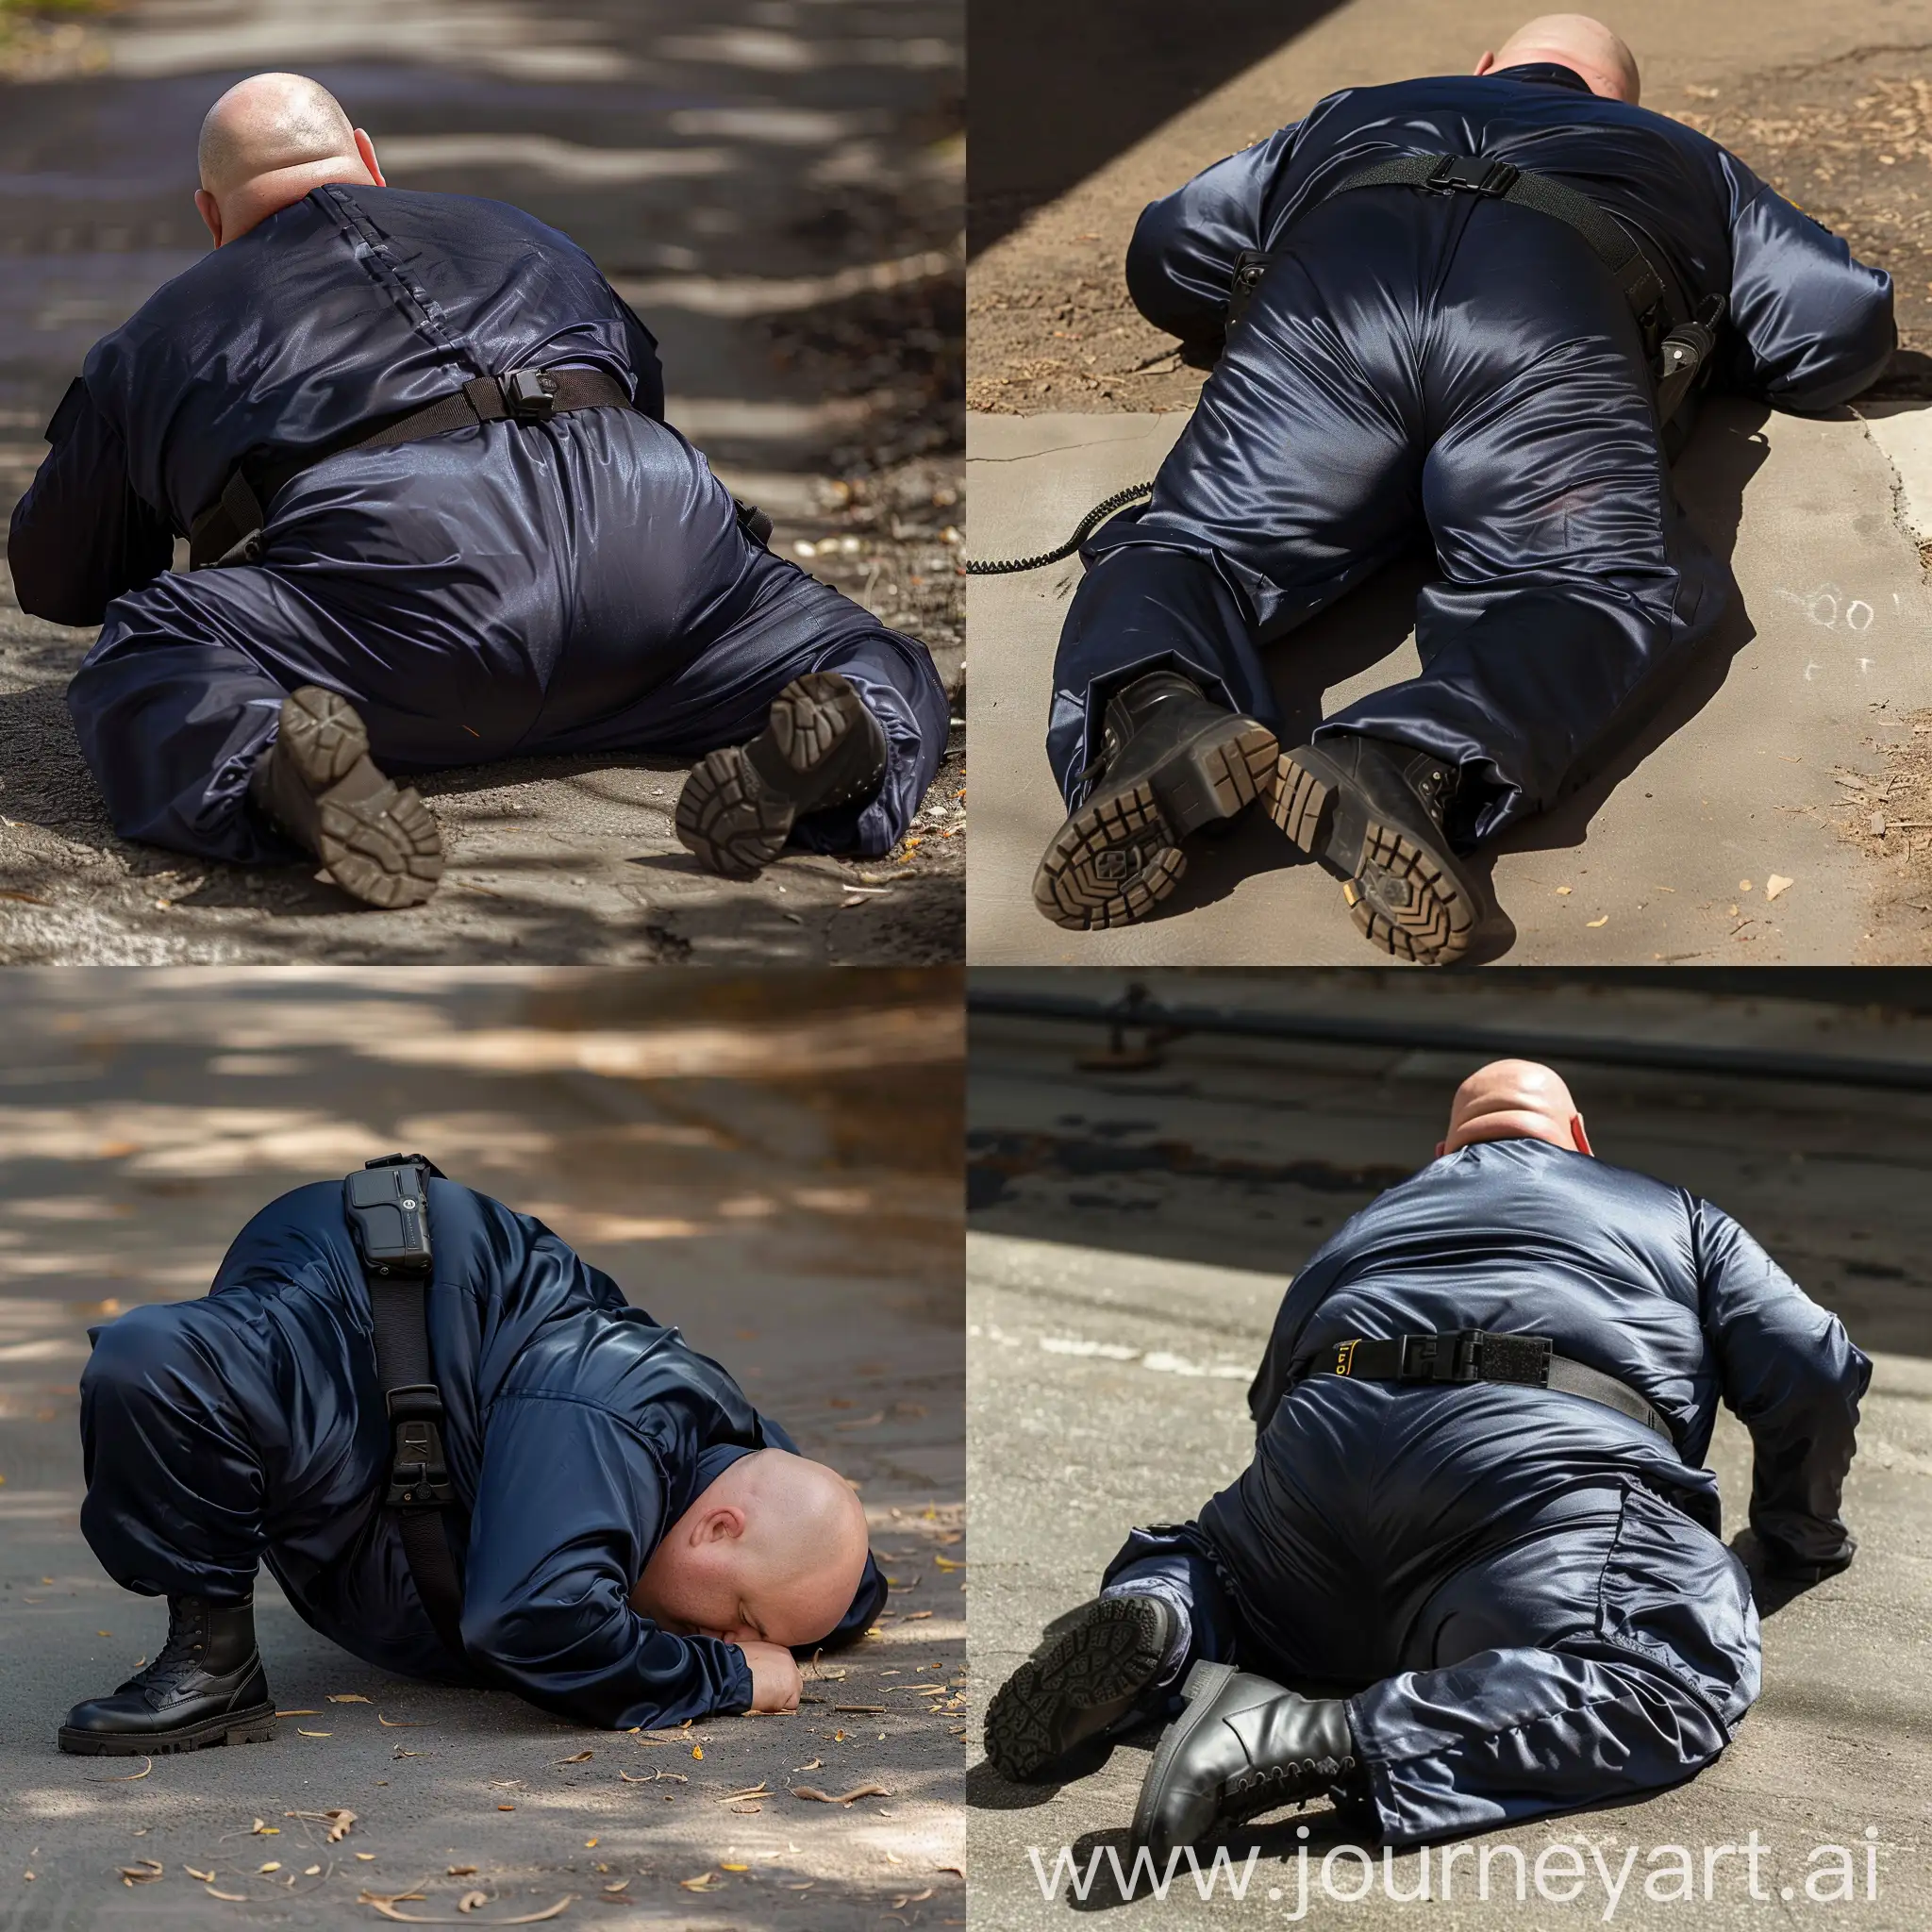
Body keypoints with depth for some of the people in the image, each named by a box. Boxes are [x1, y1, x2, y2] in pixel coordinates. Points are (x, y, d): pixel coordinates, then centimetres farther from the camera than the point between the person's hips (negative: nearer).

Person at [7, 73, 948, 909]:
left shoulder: (150, 344, 32)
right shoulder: (518, 234, 40)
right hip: (648, 517, 3)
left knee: (138, 671, 12)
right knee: (885, 668, 20)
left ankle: (267, 762, -23)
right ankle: (857, 722, -19)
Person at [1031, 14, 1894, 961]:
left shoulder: (1352, 117, 46)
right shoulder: (1683, 159, 44)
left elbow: (1165, 253, 47)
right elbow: (1848, 320, 36)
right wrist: (1694, 346, 52)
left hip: (1324, 290, 1)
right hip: (1559, 319, -1)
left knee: (1194, 543, -4)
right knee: (1608, 581, -13)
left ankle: (1155, 715, -41)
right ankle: (1416, 764, -46)